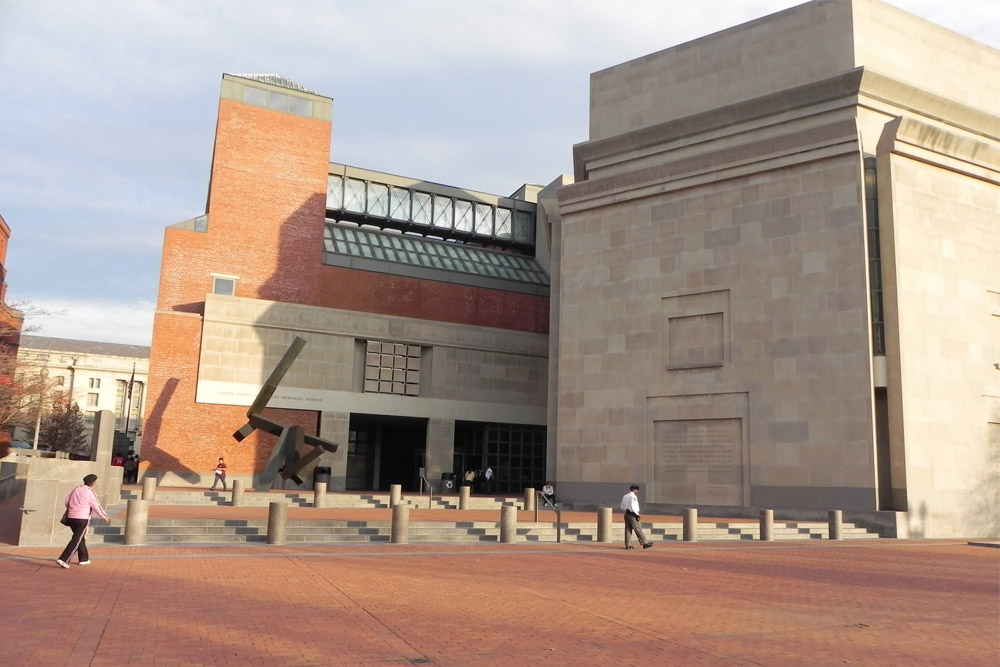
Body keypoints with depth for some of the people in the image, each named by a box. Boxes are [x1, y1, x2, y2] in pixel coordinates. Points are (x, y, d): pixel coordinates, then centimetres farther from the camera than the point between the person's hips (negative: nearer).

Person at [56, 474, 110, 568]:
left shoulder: (76, 489, 10)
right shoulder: (90, 493, -8)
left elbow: (67, 502, 11)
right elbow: (97, 507, -1)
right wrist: (105, 517, 12)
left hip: (71, 517, 7)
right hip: (82, 519, -7)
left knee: (80, 538, 20)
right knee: (76, 540, -4)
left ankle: (84, 559, 28)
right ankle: (63, 559, -14)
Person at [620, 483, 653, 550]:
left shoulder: (624, 496, 14)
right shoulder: (633, 496, -11)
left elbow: (622, 507, 14)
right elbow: (632, 506, -19)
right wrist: (637, 514, -12)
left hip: (626, 514, 8)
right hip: (632, 514, -8)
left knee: (628, 529, 6)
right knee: (638, 529, -3)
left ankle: (628, 545, 5)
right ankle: (645, 543, 1)